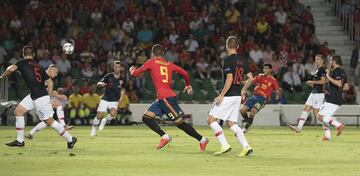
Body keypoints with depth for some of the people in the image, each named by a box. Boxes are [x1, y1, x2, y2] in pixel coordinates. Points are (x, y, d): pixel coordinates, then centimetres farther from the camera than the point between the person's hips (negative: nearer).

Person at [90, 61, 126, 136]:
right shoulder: (108, 76, -5)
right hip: (105, 99, -1)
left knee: (113, 114, -26)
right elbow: (99, 83, -9)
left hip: (114, 101, 1)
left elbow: (123, 89, 19)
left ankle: (105, 121, 7)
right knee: (99, 116, -8)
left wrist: (121, 97, 3)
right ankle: (94, 129, 17)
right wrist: (101, 84, -32)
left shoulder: (122, 79, 1)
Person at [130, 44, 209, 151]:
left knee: (180, 122, -5)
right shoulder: (169, 64, 14)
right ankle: (164, 136, -1)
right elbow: (184, 73, 14)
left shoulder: (152, 62, -2)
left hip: (165, 97, -7)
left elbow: (136, 74, 2)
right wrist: (188, 85, 33)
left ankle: (202, 139, -4)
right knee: (146, 118, 7)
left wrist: (132, 70, 26)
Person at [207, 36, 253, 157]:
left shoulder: (228, 60, -13)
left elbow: (229, 79, -20)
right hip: (237, 96, 8)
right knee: (231, 123, 13)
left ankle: (225, 145, -9)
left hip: (228, 96, -8)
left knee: (211, 119, -2)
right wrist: (243, 90, 27)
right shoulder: (241, 61, 10)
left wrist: (221, 95, -17)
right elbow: (251, 78, 13)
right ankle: (246, 147, 1)